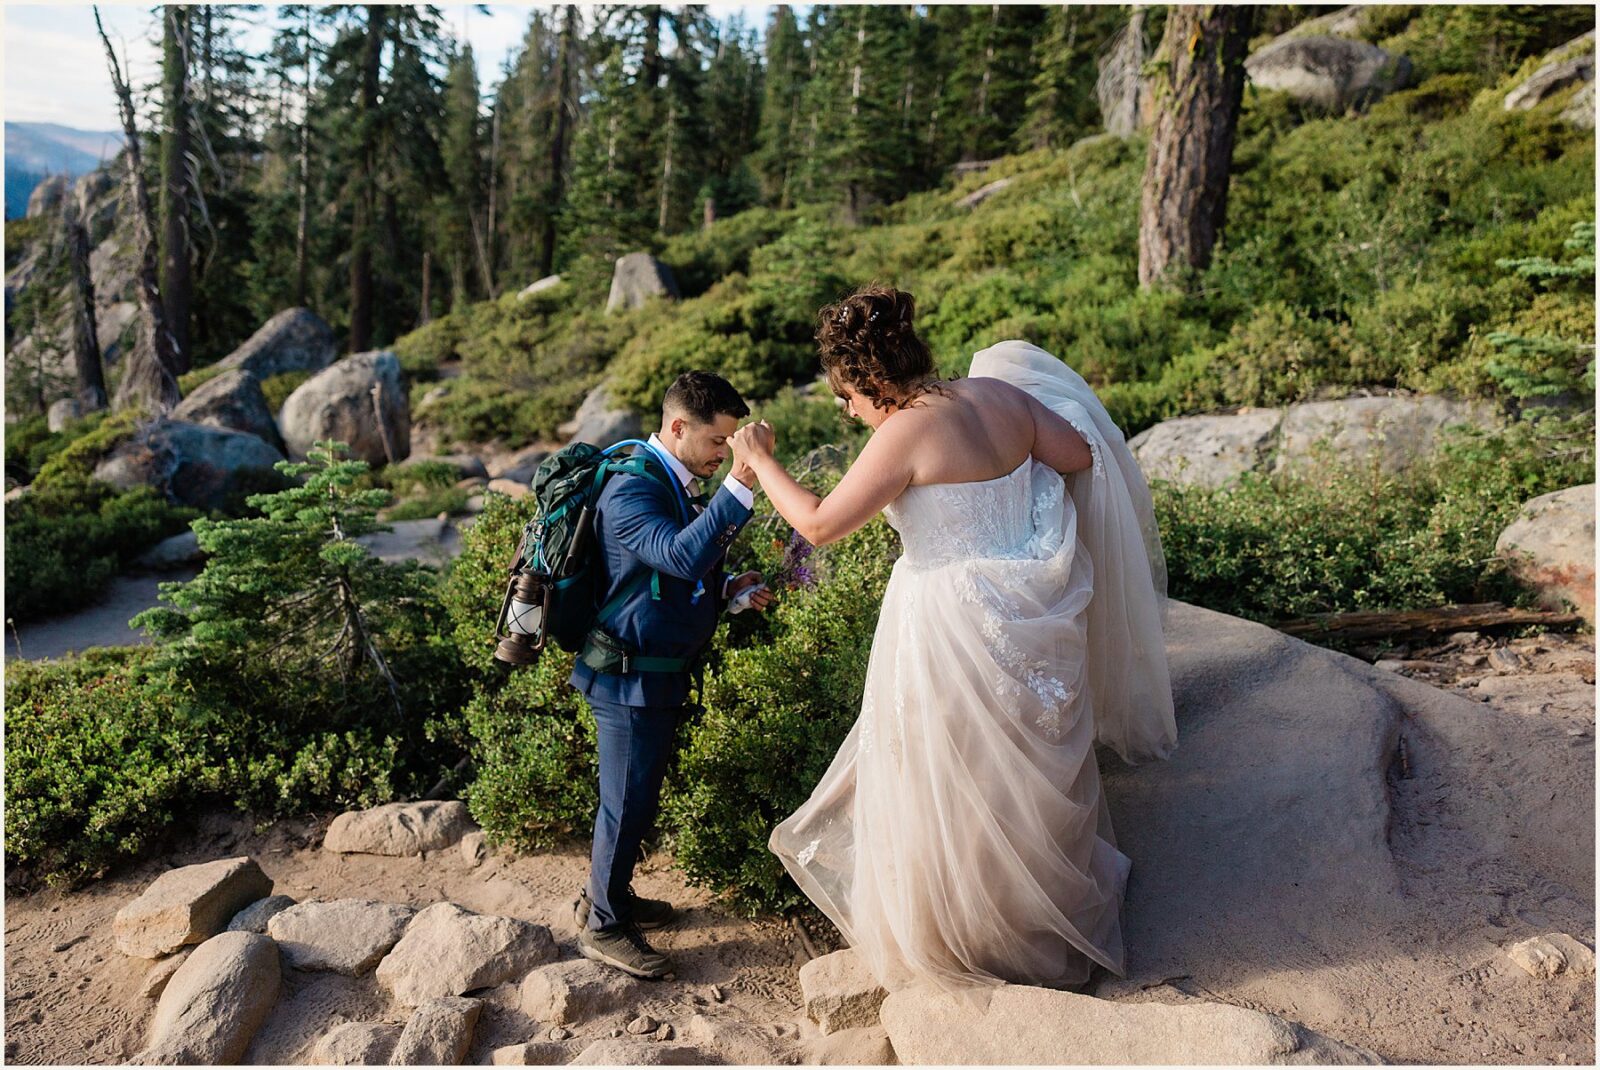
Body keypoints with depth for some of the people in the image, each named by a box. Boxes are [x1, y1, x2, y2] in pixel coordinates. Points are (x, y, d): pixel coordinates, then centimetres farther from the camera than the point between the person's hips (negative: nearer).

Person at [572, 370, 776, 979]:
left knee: (635, 795, 21)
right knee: (629, 800, 3)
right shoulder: (631, 491, -21)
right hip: (630, 674, -10)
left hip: (659, 672, 10)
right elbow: (681, 556, -38)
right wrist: (741, 486, -43)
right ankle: (604, 927, 20)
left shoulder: (676, 486, 10)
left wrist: (729, 588, 4)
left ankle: (606, 896, 39)